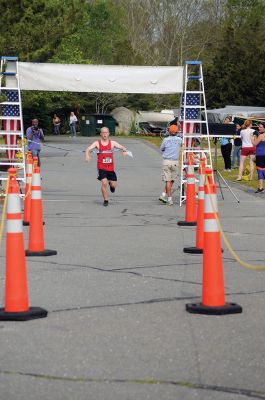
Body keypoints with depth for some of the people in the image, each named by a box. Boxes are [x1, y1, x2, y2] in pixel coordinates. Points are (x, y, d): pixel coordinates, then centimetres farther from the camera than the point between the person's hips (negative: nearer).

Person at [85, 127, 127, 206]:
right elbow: (88, 149, -9)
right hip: (101, 168, -2)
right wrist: (87, 155, -32)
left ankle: (111, 184, 44)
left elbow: (122, 147, -2)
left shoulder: (112, 143, 2)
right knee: (104, 183, -17)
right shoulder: (97, 143, -1)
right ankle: (105, 200, -2)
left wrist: (124, 150, -27)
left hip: (110, 168, 2)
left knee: (114, 185, 5)